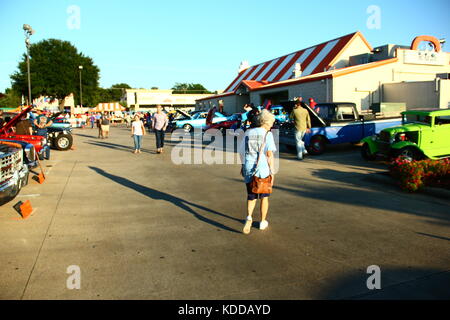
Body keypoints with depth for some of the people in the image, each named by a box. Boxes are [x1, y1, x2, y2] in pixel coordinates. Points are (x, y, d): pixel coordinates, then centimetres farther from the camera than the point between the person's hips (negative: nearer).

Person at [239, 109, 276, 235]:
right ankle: (263, 222, 26)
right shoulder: (267, 135, -7)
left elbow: (242, 152, 10)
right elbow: (269, 154, -13)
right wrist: (272, 172, -7)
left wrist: (243, 165, 23)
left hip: (249, 169, 3)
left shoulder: (248, 133, 6)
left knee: (251, 197, 16)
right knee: (264, 197, 16)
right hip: (263, 169, -3)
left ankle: (249, 217, -7)